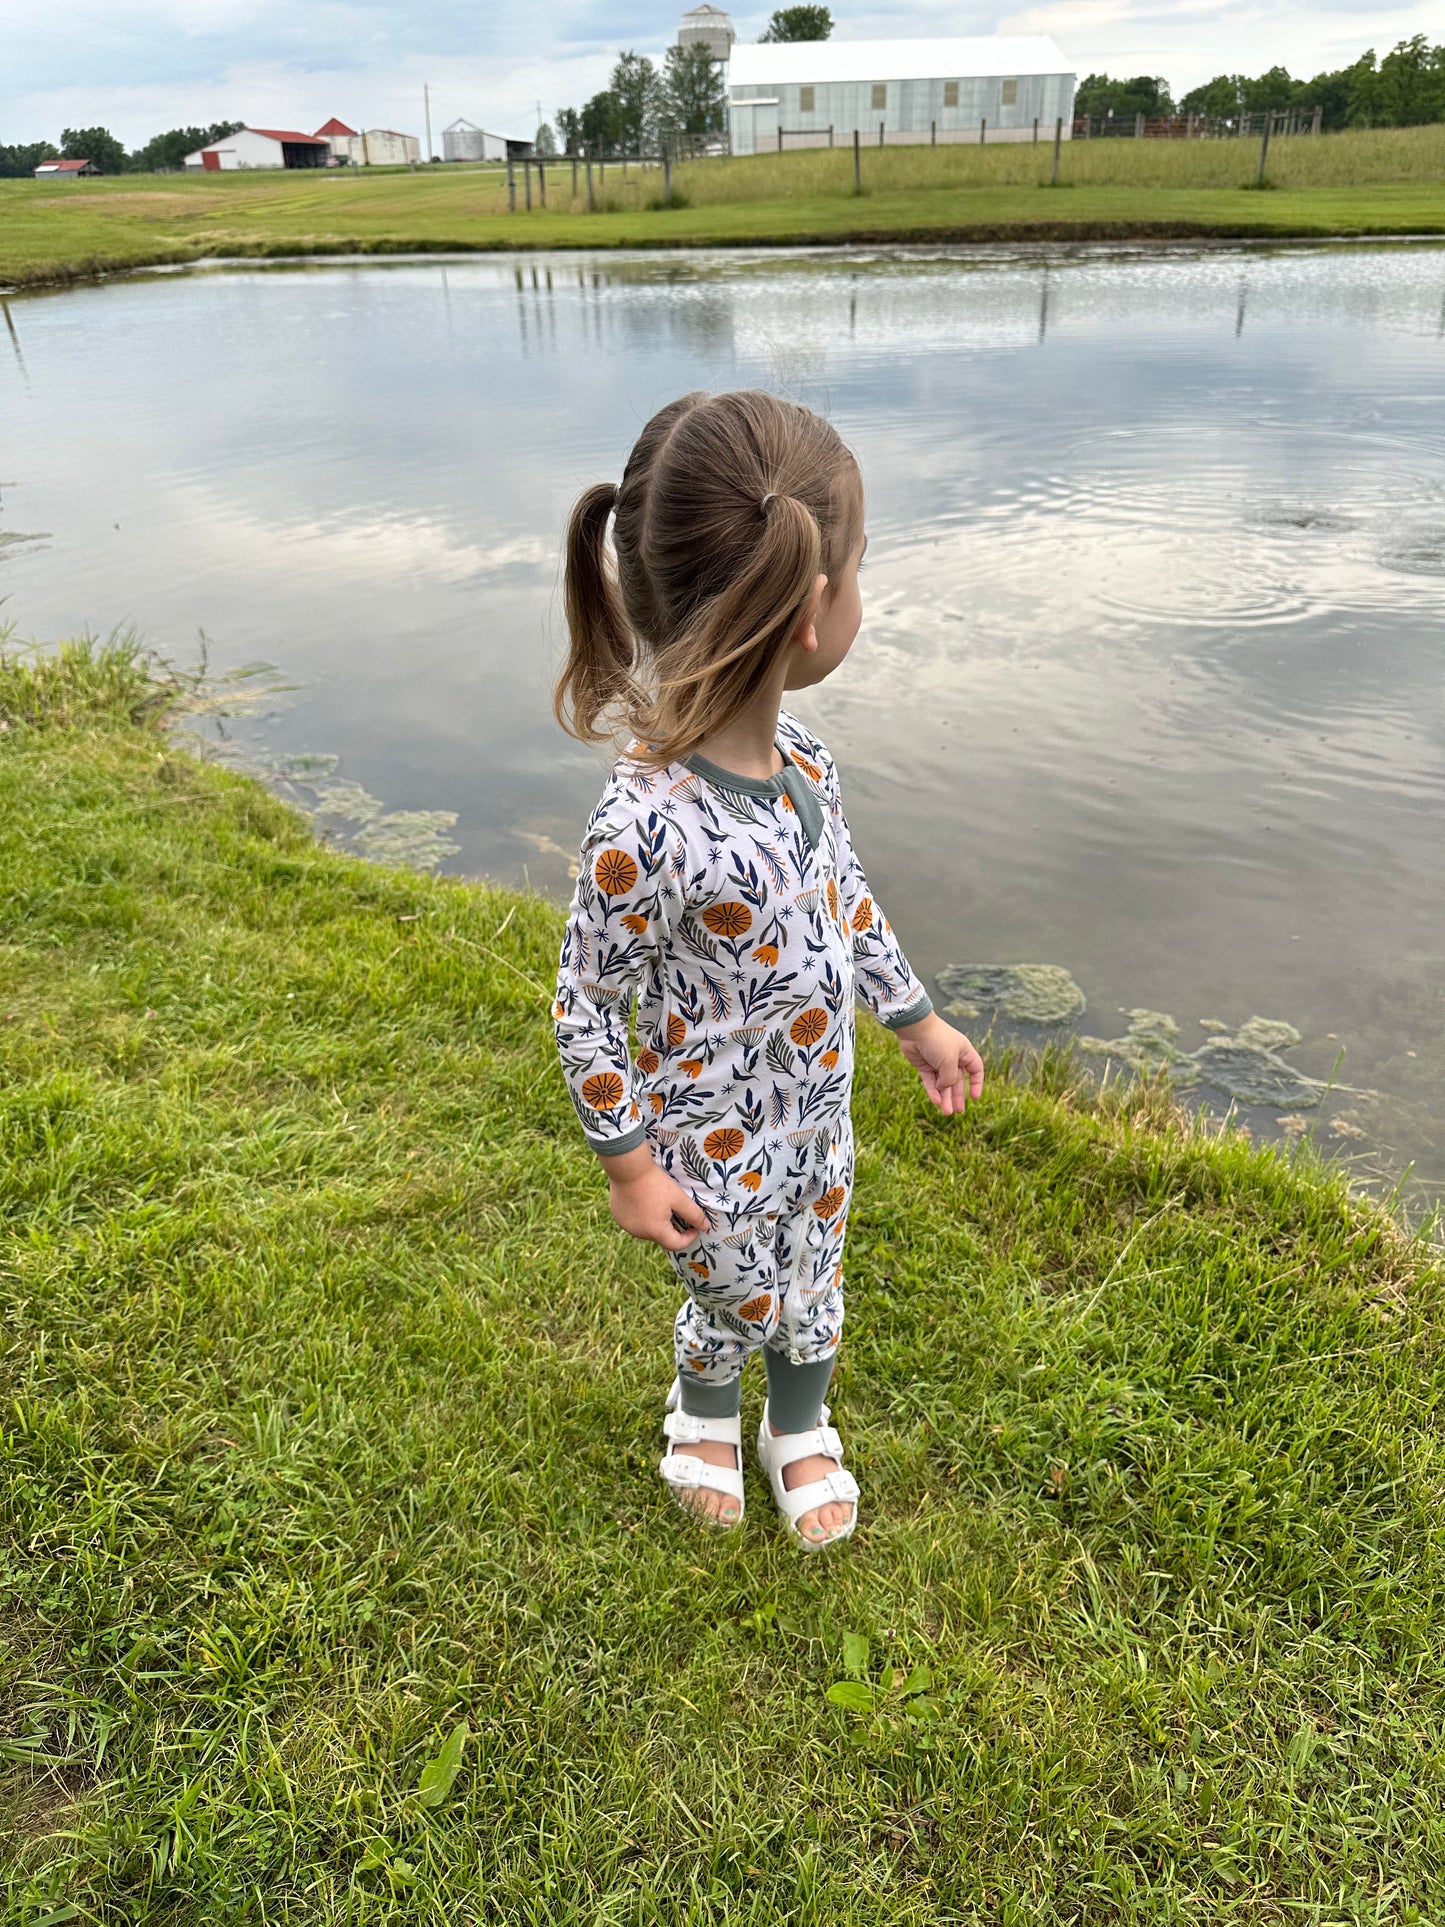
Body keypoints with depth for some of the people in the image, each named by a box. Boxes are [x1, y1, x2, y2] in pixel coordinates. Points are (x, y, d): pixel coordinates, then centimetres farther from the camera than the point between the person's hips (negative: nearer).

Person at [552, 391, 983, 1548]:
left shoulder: (802, 760, -11)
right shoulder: (646, 830, -36)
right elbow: (585, 1006, -23)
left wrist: (917, 1020, 15)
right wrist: (629, 1167, -13)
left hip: (819, 1119, 6)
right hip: (718, 1154, -6)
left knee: (815, 1289, 27)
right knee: (738, 1306, 22)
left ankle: (803, 1430, 58)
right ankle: (706, 1417, 57)